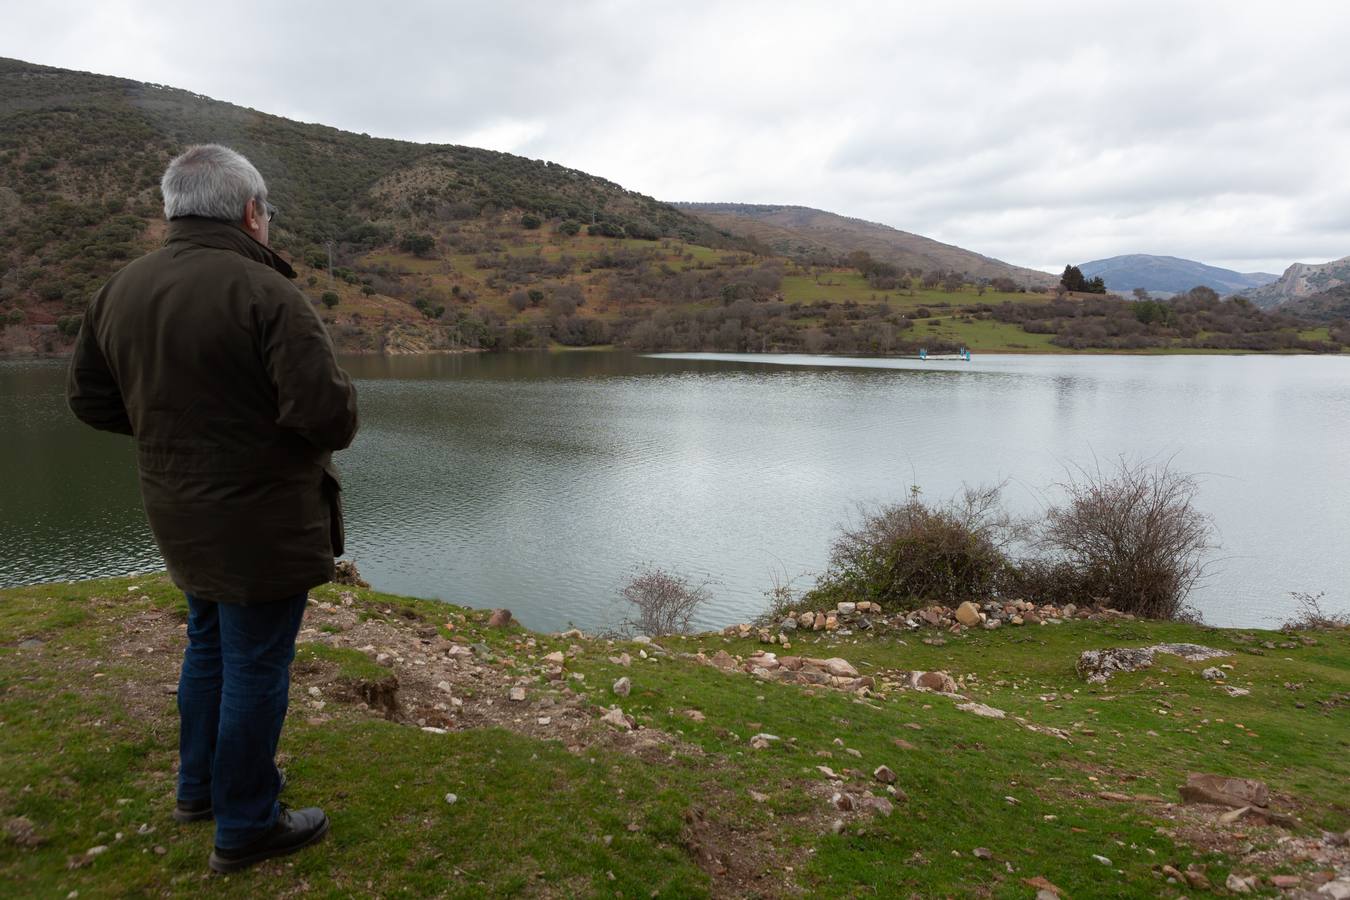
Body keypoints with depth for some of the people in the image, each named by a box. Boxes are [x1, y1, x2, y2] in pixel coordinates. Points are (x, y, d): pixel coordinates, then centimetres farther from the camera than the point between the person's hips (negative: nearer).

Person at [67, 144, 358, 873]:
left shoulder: (121, 290, 2)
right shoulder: (264, 293, -22)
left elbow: (89, 398, 10)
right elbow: (328, 414, -28)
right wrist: (332, 430, -6)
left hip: (182, 518, 8)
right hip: (262, 524, -7)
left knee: (209, 646, 25)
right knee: (256, 666, 5)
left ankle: (201, 785, 42)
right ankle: (246, 827, 20)